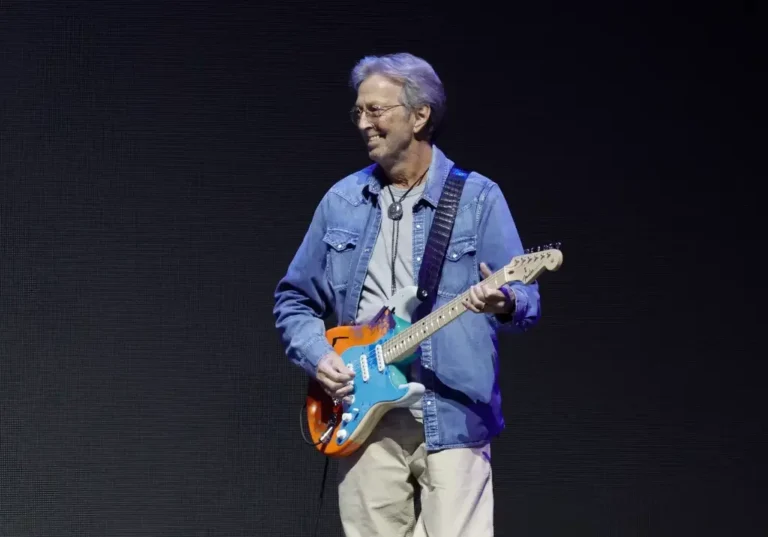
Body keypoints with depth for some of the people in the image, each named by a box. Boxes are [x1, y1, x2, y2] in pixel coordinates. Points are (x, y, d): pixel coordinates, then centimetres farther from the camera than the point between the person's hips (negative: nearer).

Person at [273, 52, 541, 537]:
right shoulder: (341, 202, 11)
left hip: (452, 418, -3)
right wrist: (318, 355, -1)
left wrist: (504, 304, -27)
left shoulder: (478, 198, 1)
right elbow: (293, 299, 17)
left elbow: (528, 300, -3)